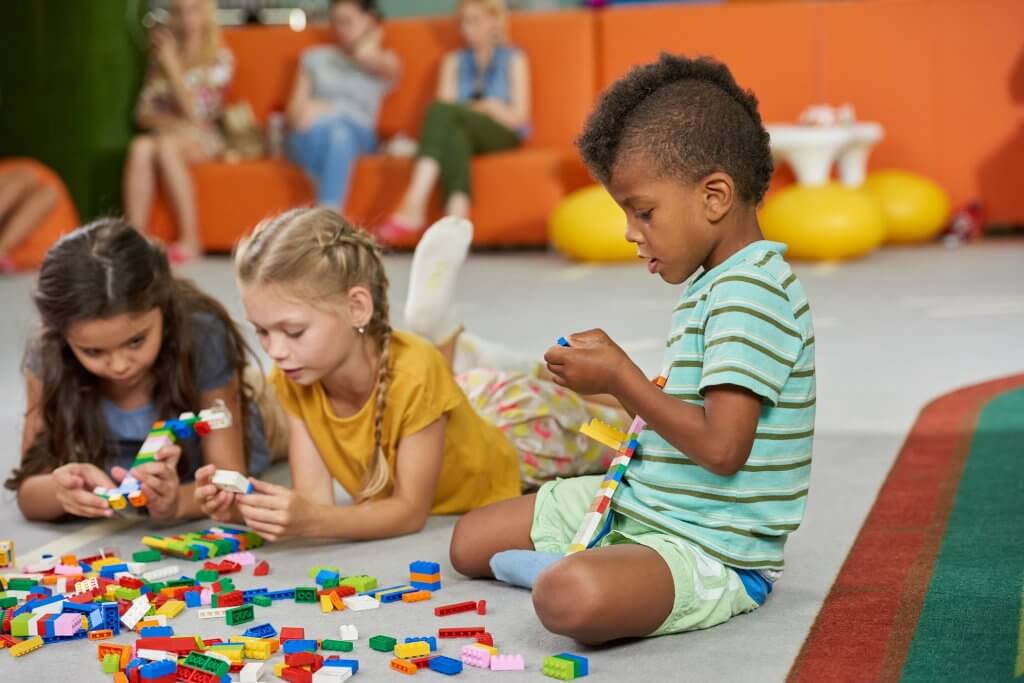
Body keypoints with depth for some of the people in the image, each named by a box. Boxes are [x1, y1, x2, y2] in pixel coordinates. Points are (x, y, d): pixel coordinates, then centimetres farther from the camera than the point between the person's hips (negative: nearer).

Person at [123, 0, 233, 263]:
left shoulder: (220, 59, 1)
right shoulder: (161, 56, 14)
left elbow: (195, 112, -11)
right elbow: (143, 112, 7)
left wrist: (172, 64, -9)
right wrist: (171, 122, -13)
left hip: (203, 140, -3)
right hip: (168, 133, 3)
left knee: (166, 146, -36)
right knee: (140, 147, -32)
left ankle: (190, 239, -35)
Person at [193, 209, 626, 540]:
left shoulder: (412, 372, -45)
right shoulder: (293, 380, -28)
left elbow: (412, 511, -38)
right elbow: (314, 500, -29)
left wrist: (313, 521, -55)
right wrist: (247, 510, -50)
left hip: (517, 432, -4)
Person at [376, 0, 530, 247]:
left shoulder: (514, 59, 13)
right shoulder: (453, 61, 23)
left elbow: (518, 116, 5)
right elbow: (445, 104, 7)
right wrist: (482, 107, -10)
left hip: (502, 135, -3)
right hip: (463, 132, 3)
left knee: (441, 110, -32)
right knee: (455, 136, -37)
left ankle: (413, 208, -48)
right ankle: (457, 220, -58)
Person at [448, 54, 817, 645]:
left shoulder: (749, 293, -22)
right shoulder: (713, 282, 11)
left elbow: (722, 447, -29)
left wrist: (620, 378, -17)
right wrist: (612, 366, 3)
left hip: (713, 547, -10)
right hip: (639, 502, 10)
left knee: (571, 597, -39)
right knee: (471, 540, 14)